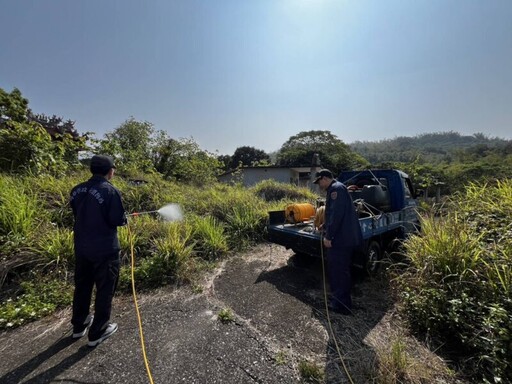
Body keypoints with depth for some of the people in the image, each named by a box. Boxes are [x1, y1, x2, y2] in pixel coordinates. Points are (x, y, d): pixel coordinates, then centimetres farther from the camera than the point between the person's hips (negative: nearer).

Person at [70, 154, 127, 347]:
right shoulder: (110, 191, -20)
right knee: (105, 290, 10)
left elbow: (78, 215, 12)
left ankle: (79, 326, 41)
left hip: (81, 247, 7)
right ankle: (97, 333, 24)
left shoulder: (77, 190, 1)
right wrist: (125, 218, 2)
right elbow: (118, 220, -19)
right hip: (105, 250, -7)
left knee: (82, 287, 23)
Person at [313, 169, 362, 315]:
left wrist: (328, 236, -21)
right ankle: (339, 300, 35)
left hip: (340, 238, -11)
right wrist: (325, 226, 37)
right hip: (344, 237, 11)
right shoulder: (336, 189, 18)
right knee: (337, 270, 20)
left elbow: (336, 214, -24)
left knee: (339, 272, 0)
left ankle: (342, 305, 13)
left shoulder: (336, 188, -15)